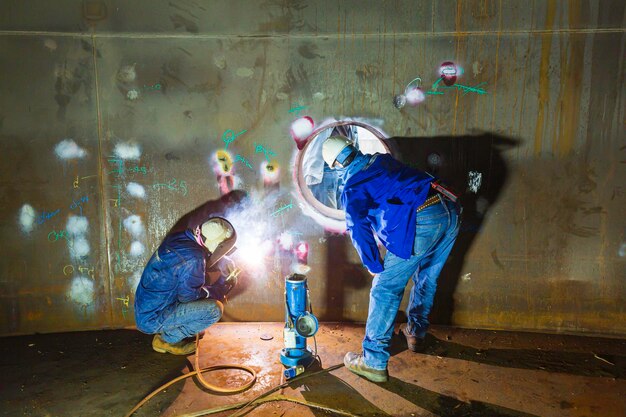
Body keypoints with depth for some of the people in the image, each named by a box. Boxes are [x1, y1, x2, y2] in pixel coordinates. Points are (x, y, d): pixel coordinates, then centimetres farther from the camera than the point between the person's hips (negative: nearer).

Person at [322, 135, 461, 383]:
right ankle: (416, 334, 47)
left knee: (386, 290, 4)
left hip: (421, 223, -8)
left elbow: (357, 225, -14)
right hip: (450, 213, 8)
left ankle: (374, 362, 9)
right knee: (426, 278, 27)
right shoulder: (382, 160, 23)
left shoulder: (353, 187, 3)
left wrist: (373, 265, -1)